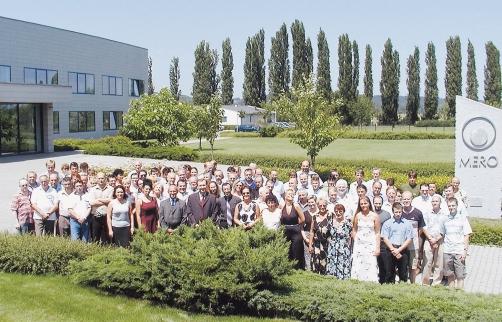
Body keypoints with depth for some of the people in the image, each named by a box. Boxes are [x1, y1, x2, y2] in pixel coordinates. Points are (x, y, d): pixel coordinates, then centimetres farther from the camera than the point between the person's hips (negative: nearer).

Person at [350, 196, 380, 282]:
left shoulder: (374, 216, -1)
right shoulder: (358, 215, 5)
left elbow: (377, 233, 0)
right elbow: (354, 230, 13)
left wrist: (378, 247, -4)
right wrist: (355, 240, 3)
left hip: (370, 244, -2)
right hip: (359, 244, 2)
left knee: (370, 265, -7)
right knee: (358, 266, 1)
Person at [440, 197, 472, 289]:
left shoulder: (463, 218, 0)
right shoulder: (445, 219, 8)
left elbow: (466, 235, -1)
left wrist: (465, 250, -7)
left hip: (459, 251, -2)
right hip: (447, 251, 3)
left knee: (460, 276, -1)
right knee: (450, 275, 8)